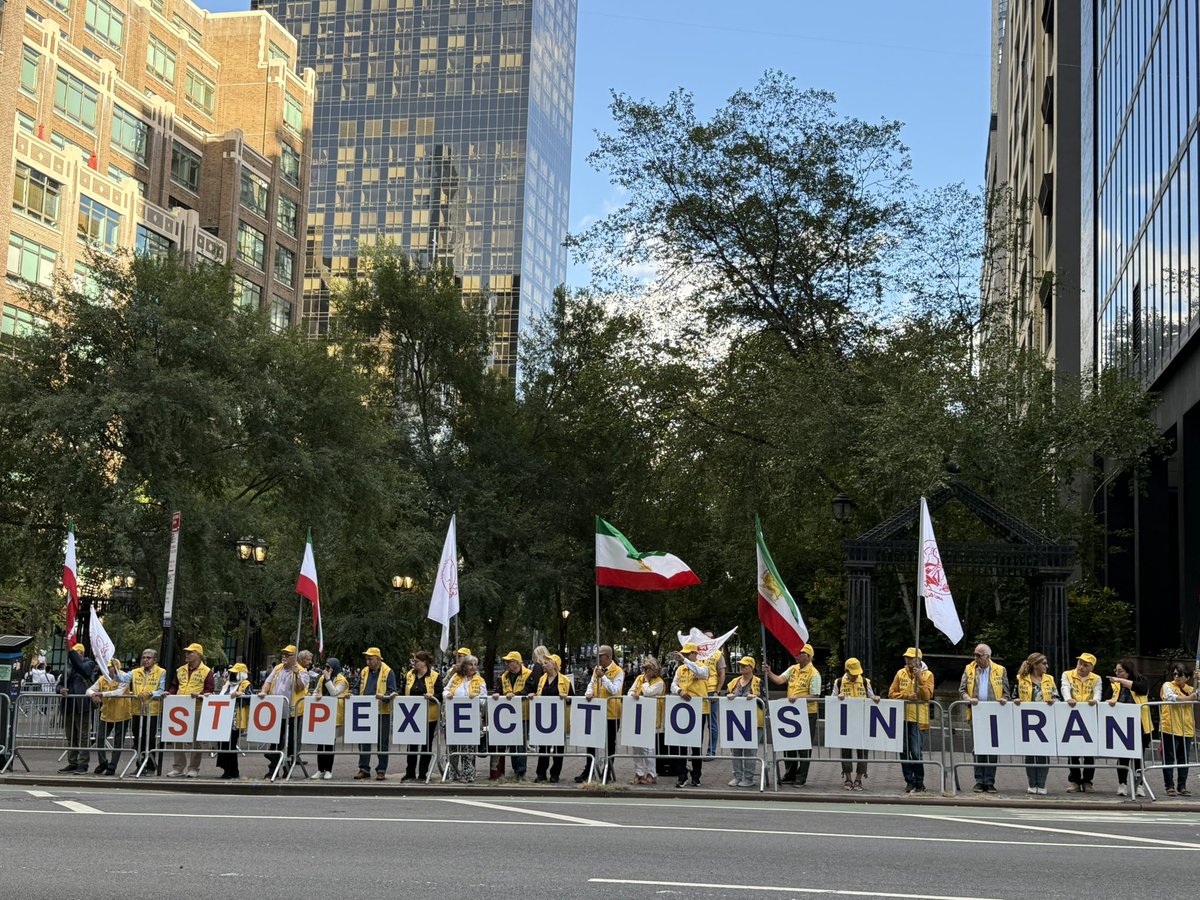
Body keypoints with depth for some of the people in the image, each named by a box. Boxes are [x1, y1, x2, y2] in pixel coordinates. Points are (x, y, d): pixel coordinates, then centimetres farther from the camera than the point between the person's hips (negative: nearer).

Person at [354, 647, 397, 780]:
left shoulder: (388, 672, -4)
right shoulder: (364, 672, 12)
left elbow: (391, 692, -8)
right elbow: (358, 689, 17)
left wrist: (384, 697, -27)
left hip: (382, 712, -5)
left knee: (382, 743, 3)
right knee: (363, 741, 6)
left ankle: (381, 770, 9)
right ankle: (364, 768, 14)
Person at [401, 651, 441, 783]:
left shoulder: (435, 676, -4)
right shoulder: (409, 675, 9)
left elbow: (440, 696, -8)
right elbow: (403, 692, 15)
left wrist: (432, 697, -26)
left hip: (429, 716, -3)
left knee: (427, 744, 5)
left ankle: (423, 773, 12)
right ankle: (410, 773, 11)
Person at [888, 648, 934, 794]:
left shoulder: (927, 674, 1)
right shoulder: (900, 673, 9)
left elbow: (927, 696, -9)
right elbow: (891, 693, 6)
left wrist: (919, 678, -16)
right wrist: (907, 696, -8)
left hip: (918, 719, -4)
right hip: (902, 717, 4)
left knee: (916, 753, -8)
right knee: (904, 752, 6)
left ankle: (919, 783, 3)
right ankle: (909, 781, 16)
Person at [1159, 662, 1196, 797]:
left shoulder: (1190, 689, 16)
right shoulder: (1167, 685, 2)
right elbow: (1171, 698, -14)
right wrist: (1188, 698, -6)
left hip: (1186, 729, 5)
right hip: (1170, 728, -4)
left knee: (1184, 759, 8)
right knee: (1169, 758, -2)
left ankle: (1182, 787, 15)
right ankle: (1170, 786, 3)